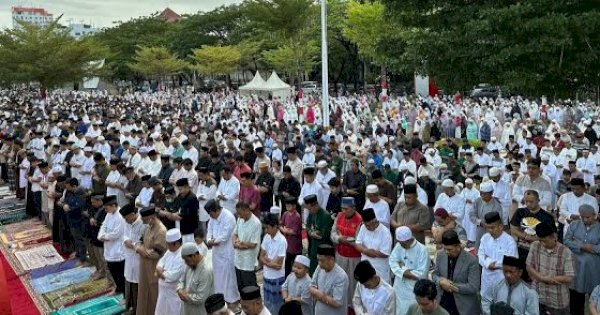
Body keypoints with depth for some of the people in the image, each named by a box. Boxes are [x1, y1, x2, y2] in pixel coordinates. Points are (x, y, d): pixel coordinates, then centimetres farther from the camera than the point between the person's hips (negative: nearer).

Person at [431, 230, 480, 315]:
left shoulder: (471, 260, -18)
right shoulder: (440, 255, -3)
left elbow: (473, 287, -18)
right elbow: (434, 274, 6)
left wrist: (452, 286, -19)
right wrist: (440, 281, -16)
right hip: (443, 301, 4)